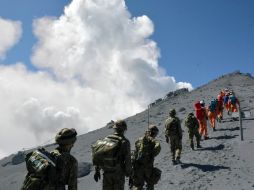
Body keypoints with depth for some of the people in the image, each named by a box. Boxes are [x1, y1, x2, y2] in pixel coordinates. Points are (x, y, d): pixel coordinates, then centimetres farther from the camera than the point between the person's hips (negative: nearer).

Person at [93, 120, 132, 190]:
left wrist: (97, 170, 8)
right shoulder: (125, 142, -13)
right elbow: (127, 160, -12)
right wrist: (128, 172, 3)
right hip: (119, 173, -4)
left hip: (107, 172, 4)